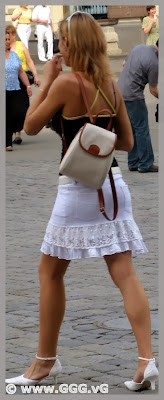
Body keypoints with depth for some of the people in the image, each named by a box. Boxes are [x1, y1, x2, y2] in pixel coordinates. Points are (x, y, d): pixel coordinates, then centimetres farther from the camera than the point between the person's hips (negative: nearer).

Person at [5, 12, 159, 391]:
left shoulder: (66, 82, -12)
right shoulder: (111, 84, 6)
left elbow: (31, 126, -3)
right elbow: (127, 142, 14)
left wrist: (45, 80, 2)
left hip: (78, 188, -6)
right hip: (113, 184, 6)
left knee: (50, 272, 10)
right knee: (125, 274, 1)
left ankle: (46, 360, 17)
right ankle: (146, 358, -10)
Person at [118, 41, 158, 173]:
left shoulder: (139, 47, 5)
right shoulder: (154, 63, -18)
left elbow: (125, 63, 20)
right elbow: (153, 90, -10)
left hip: (120, 91, 9)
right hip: (133, 97, -9)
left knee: (132, 130, 14)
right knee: (142, 130, -1)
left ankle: (133, 163, 19)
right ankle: (146, 164, 2)